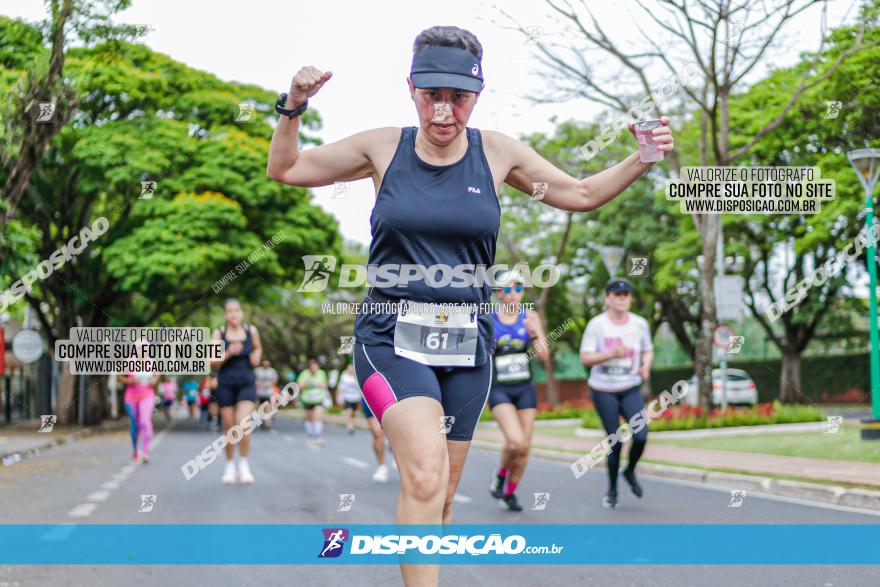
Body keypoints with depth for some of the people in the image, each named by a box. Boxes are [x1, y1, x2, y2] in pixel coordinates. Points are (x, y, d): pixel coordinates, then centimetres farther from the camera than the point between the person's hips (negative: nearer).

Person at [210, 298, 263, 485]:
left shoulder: (251, 330, 0)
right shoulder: (219, 333, -5)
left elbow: (258, 348, 20)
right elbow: (211, 361, -6)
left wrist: (256, 356, -2)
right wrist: (228, 354, -21)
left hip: (247, 383, 0)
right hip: (226, 384, 0)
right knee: (229, 427, 6)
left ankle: (244, 465, -2)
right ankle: (230, 466, 24)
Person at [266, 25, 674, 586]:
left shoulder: (498, 153, 3)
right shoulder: (382, 147, 1)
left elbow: (582, 194, 13)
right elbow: (284, 169, 11)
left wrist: (641, 161, -2)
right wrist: (294, 106, -5)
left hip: (468, 347, 3)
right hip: (392, 337, -3)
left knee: (441, 495, 10)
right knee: (425, 474, -25)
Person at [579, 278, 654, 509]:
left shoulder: (639, 324, 2)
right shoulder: (597, 325, -8)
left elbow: (648, 350, 15)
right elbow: (585, 358, -10)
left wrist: (646, 365, -7)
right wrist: (611, 354, -24)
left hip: (631, 388, 2)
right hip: (603, 390, -2)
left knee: (641, 436, -14)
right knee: (615, 440, -2)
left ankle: (630, 472, 17)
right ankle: (612, 490, 18)